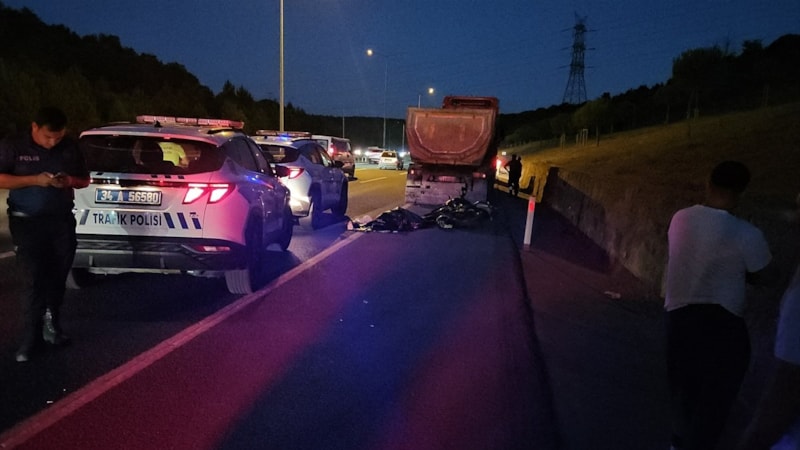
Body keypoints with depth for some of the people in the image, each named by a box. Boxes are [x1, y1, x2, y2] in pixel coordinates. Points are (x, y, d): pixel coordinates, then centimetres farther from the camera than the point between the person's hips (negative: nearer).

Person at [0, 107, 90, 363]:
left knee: (57, 278, 9)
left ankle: (51, 325, 24)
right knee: (33, 281, -6)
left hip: (62, 221, 3)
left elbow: (85, 180, 14)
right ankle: (31, 339, 1)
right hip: (27, 223, -3)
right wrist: (34, 180, -20)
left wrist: (70, 181, -9)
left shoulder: (70, 149, 5)